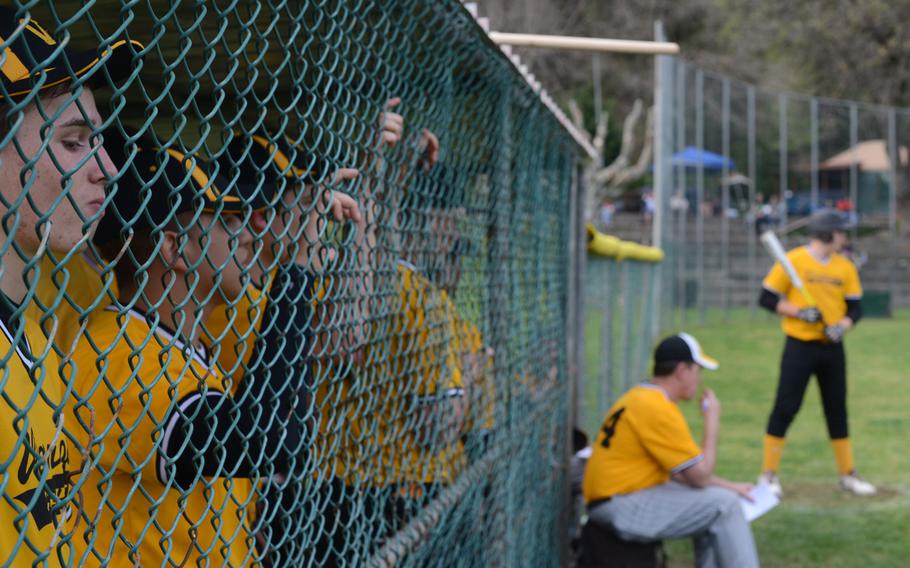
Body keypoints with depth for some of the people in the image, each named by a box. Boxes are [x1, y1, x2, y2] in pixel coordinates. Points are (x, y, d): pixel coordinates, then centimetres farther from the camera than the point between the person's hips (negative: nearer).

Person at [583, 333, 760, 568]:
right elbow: (699, 476, -16)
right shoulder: (659, 409, -18)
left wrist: (728, 486, 13)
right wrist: (712, 422, -5)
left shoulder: (642, 397, 14)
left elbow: (681, 471, 19)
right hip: (621, 508, -11)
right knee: (724, 504, -14)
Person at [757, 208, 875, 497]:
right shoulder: (793, 261, -8)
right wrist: (799, 312, -18)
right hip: (799, 346, -5)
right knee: (785, 408, -5)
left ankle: (848, 474, 20)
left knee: (838, 409, 10)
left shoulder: (845, 267, 6)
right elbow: (767, 299, -6)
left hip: (832, 348, 5)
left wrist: (842, 326, -14)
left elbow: (855, 308, 7)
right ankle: (768, 475, 4)